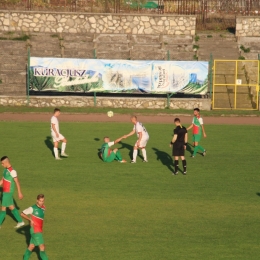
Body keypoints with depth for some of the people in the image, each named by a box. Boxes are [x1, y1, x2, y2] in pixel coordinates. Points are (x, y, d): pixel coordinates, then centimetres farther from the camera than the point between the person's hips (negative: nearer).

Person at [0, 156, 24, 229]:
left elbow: (17, 182, -16)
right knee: (11, 207, 15)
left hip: (8, 193, -9)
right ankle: (20, 221, 24)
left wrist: (19, 193, -14)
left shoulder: (12, 171, -19)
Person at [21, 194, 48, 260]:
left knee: (31, 247, 17)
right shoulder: (33, 208, -12)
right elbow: (22, 214, -10)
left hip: (39, 230, 7)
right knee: (42, 247, -11)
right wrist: (30, 219, -15)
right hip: (35, 231, -7)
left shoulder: (43, 208, 9)